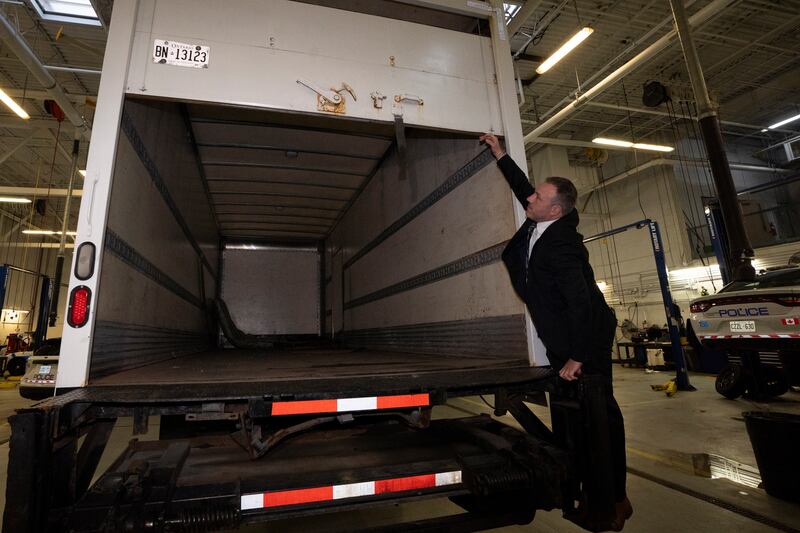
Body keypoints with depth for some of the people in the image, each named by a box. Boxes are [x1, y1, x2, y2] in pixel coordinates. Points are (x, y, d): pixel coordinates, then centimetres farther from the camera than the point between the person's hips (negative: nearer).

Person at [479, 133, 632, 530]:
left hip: (586, 340, -9)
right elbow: (523, 189, 16)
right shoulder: (540, 223, -1)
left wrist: (577, 357, -26)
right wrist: (501, 156, 18)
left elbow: (580, 301, -30)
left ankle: (615, 499, 21)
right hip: (559, 341, 9)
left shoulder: (561, 245, -26)